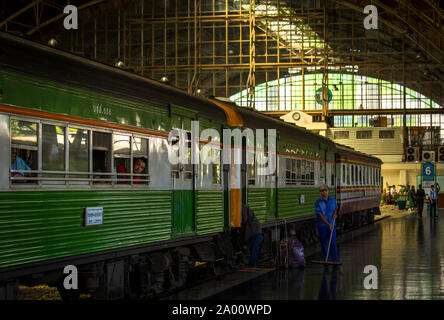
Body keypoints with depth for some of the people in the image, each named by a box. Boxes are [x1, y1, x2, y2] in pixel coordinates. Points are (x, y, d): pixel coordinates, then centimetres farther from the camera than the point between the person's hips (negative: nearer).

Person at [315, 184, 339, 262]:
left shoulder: (333, 200, 5)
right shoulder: (318, 202, -8)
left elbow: (335, 208, 21)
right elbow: (320, 215, -12)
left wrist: (335, 214, -3)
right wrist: (328, 224, -18)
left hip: (332, 225, 2)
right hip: (322, 226, -2)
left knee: (333, 243, -4)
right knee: (324, 243, 4)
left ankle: (335, 260, 1)